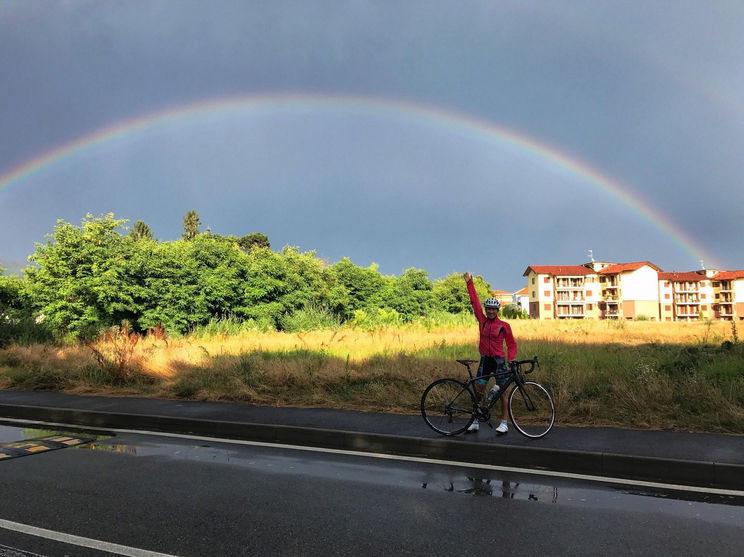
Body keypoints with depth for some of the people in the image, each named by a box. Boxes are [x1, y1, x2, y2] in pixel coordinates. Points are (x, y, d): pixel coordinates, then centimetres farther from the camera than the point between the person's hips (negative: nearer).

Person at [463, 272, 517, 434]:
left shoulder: (504, 326, -4)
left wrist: (511, 359, -12)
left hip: (499, 360, -3)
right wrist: (469, 283, 8)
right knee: (478, 390, 4)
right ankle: (476, 421, 13)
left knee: (502, 392, 2)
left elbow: (511, 344, 2)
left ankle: (504, 423, 10)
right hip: (484, 360, 3)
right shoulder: (482, 320, 4)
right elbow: (474, 301, 7)